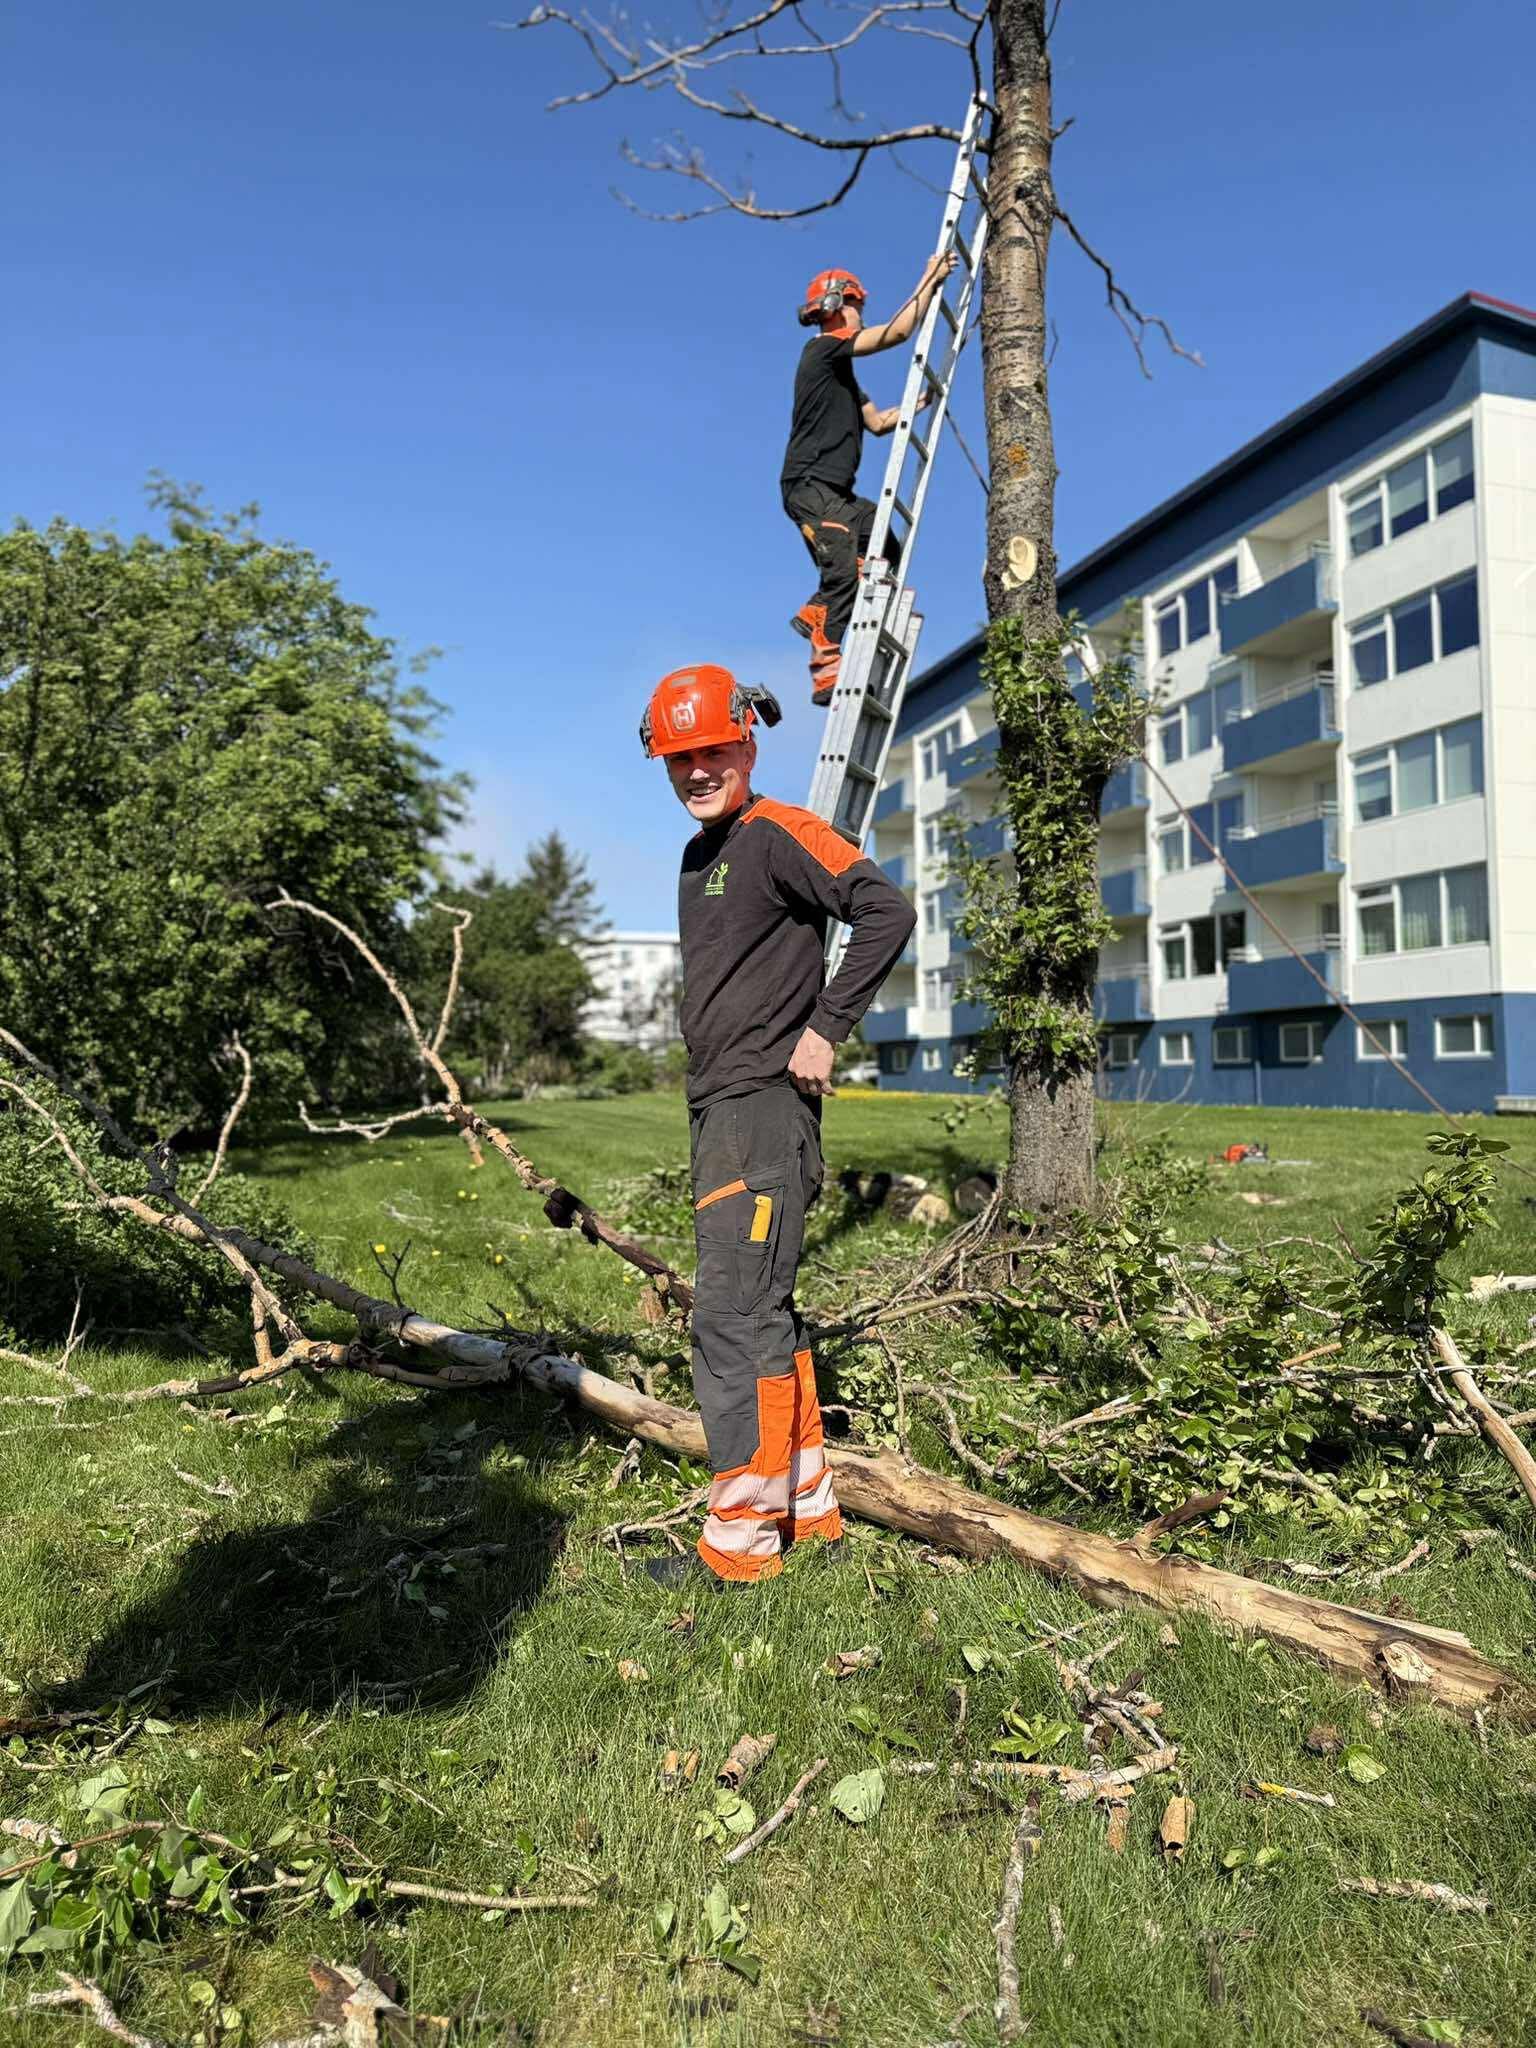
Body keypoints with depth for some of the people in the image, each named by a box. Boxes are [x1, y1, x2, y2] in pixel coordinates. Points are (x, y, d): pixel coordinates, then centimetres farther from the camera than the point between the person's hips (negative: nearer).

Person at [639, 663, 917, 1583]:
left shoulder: (777, 833, -9)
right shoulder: (699, 856, 19)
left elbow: (887, 910, -20)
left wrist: (827, 1029, -17)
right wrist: (711, 1107, 16)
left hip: (763, 1106, -10)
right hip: (718, 1108, 10)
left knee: (734, 1320, -7)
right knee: (764, 1313, 15)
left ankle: (741, 1542, 6)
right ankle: (808, 1505, 28)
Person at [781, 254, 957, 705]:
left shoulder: (840, 372, 26)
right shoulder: (824, 347, -3)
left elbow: (877, 422, 29)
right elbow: (899, 331, -10)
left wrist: (920, 402, 23)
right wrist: (930, 279, 0)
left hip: (833, 490, 10)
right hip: (811, 486, -10)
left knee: (885, 547, 11)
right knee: (843, 572, -18)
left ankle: (815, 613, 8)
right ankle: (825, 671, -21)